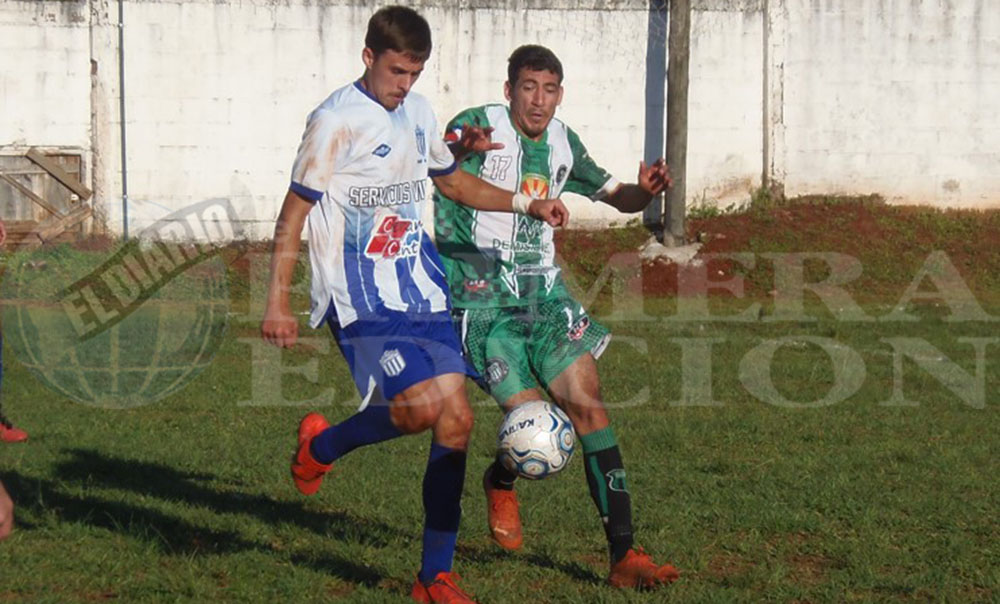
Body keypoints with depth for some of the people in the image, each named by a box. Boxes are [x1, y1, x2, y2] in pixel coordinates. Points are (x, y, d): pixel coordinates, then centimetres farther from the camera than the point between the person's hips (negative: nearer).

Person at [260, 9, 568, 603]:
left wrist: (527, 204, 18)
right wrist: (278, 303, -10)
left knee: (457, 420, 0)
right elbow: (294, 212, -7)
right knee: (421, 405, -24)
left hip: (422, 293, 7)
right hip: (361, 299, -7)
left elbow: (453, 181, 30)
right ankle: (321, 447, 6)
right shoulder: (335, 120, -9)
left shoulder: (419, 112, 13)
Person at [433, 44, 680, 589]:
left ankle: (624, 555, -8)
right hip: (483, 299, -5)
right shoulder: (477, 126, -9)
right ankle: (500, 483, 25)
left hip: (544, 291, 5)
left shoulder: (561, 143, 10)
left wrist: (644, 190, -2)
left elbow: (615, 196, 21)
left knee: (586, 404, -9)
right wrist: (460, 152, -53)